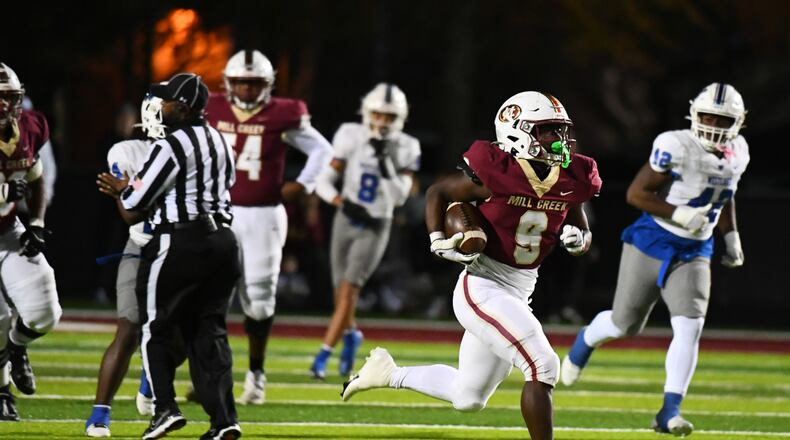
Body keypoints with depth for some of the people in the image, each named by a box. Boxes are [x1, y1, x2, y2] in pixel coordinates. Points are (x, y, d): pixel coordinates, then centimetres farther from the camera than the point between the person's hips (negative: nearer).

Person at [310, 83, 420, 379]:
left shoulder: (405, 149, -7)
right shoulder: (352, 137, -7)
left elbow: (400, 197, -14)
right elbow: (324, 182, -5)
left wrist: (385, 162, -25)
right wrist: (343, 203, -23)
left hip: (376, 228, -2)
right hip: (346, 221, 2)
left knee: (349, 289, -15)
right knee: (341, 293, 11)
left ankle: (323, 356, -14)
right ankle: (351, 335, 43)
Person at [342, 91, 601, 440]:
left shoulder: (570, 180, 0)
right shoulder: (496, 174, -15)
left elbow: (580, 230, 15)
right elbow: (438, 192, -1)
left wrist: (578, 238, -9)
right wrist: (438, 241, -13)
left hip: (518, 293, 8)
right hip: (483, 288, -8)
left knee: (468, 398, 16)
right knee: (543, 367, -20)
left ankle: (388, 373, 35)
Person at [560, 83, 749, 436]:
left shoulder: (736, 154, 0)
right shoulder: (676, 148, -21)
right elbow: (636, 194, -19)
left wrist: (732, 237, 15)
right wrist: (679, 214, -28)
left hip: (693, 255, 4)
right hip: (651, 245, -4)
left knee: (690, 327, -15)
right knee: (624, 325, 9)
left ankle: (669, 413, -11)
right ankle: (586, 340, 46)